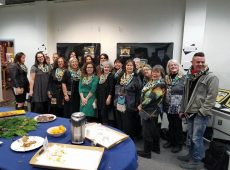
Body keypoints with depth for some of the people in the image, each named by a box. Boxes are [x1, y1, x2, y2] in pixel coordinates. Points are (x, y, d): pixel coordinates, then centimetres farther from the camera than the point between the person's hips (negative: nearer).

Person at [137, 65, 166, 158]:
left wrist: (141, 105, -10)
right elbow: (144, 93, 14)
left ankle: (147, 152, 15)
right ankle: (156, 147, 35)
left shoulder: (160, 84, -18)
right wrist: (142, 105, 2)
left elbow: (151, 97, -21)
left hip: (150, 110, -9)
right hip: (151, 110, 9)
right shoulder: (151, 81, 11)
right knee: (154, 130, 20)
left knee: (147, 131, 1)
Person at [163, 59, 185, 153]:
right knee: (171, 124, 18)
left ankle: (179, 144, 24)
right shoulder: (167, 78, 9)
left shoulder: (183, 78, -9)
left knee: (178, 125, 8)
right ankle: (170, 141, 34)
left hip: (177, 106, -5)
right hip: (168, 106, 5)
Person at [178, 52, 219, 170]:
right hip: (190, 113, 7)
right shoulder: (189, 76, 12)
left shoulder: (211, 77, -10)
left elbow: (211, 97, -15)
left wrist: (202, 111, -18)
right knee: (190, 137, 18)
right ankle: (191, 155, 35)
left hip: (201, 114, -7)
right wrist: (182, 109, 15)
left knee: (196, 138, 0)